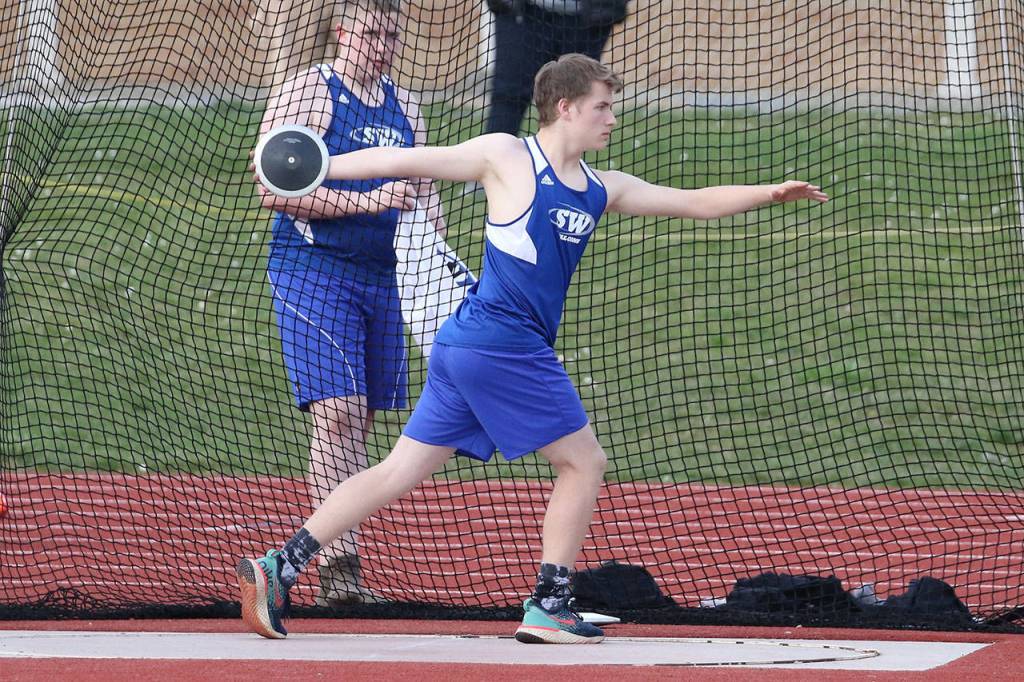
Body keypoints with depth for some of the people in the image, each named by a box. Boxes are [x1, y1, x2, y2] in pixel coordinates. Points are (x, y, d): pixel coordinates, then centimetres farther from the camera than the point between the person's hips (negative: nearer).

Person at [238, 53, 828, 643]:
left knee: (401, 472, 7)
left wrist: (771, 192, 9)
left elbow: (699, 203, 21)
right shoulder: (507, 157, -3)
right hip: (503, 344, -8)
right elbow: (405, 161, -1)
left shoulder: (603, 191, 19)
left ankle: (280, 568, 4)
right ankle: (548, 607, 5)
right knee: (584, 462, 2)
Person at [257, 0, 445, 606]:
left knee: (361, 420, 6)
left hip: (382, 277, 7)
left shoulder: (404, 107, 16)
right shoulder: (307, 93, -5)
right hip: (313, 271, -7)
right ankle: (339, 565, -19)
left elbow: (423, 190, 26)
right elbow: (274, 189, -14)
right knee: (337, 413, -16)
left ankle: (333, 560, 12)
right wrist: (366, 202, -20)